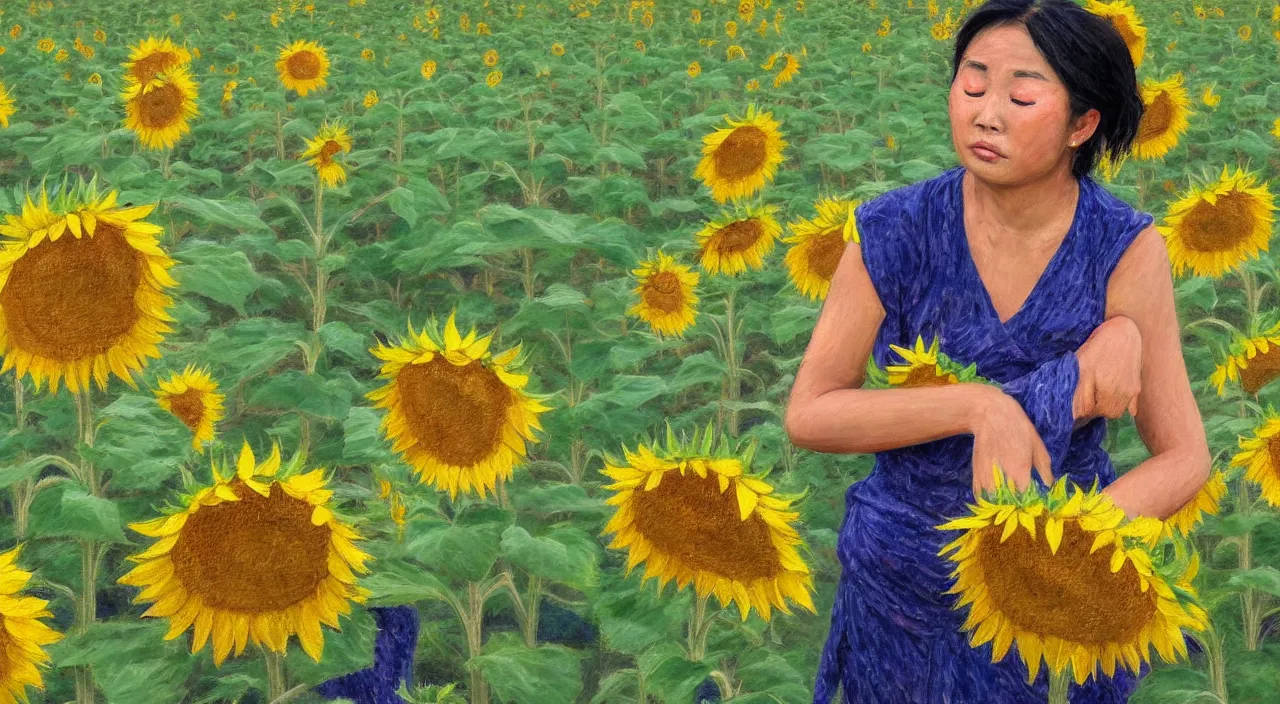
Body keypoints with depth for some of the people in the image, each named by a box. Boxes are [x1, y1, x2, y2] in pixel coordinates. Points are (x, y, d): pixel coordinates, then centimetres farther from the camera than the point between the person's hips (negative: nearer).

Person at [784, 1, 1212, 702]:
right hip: (907, 582, 1)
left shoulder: (1125, 250, -17)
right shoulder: (897, 232, -16)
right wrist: (978, 406, -29)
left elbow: (1185, 459, -14)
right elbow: (809, 414, -18)